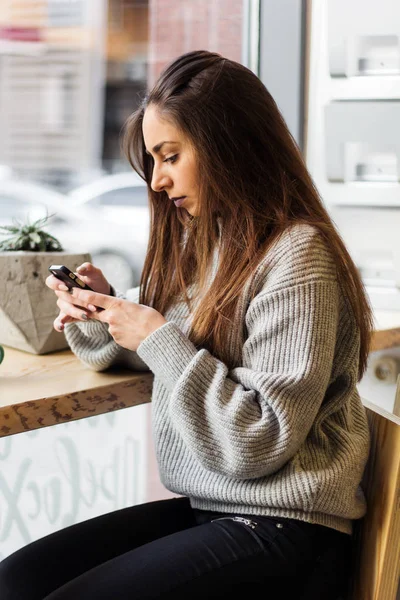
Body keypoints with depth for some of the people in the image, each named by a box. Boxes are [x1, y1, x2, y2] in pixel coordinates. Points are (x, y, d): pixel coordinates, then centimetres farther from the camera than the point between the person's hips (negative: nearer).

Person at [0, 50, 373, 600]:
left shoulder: (296, 257, -16)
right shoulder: (199, 242, 10)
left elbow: (261, 442, -19)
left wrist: (159, 341, -17)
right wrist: (100, 312, 1)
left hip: (284, 534, -7)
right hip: (207, 508, 8)